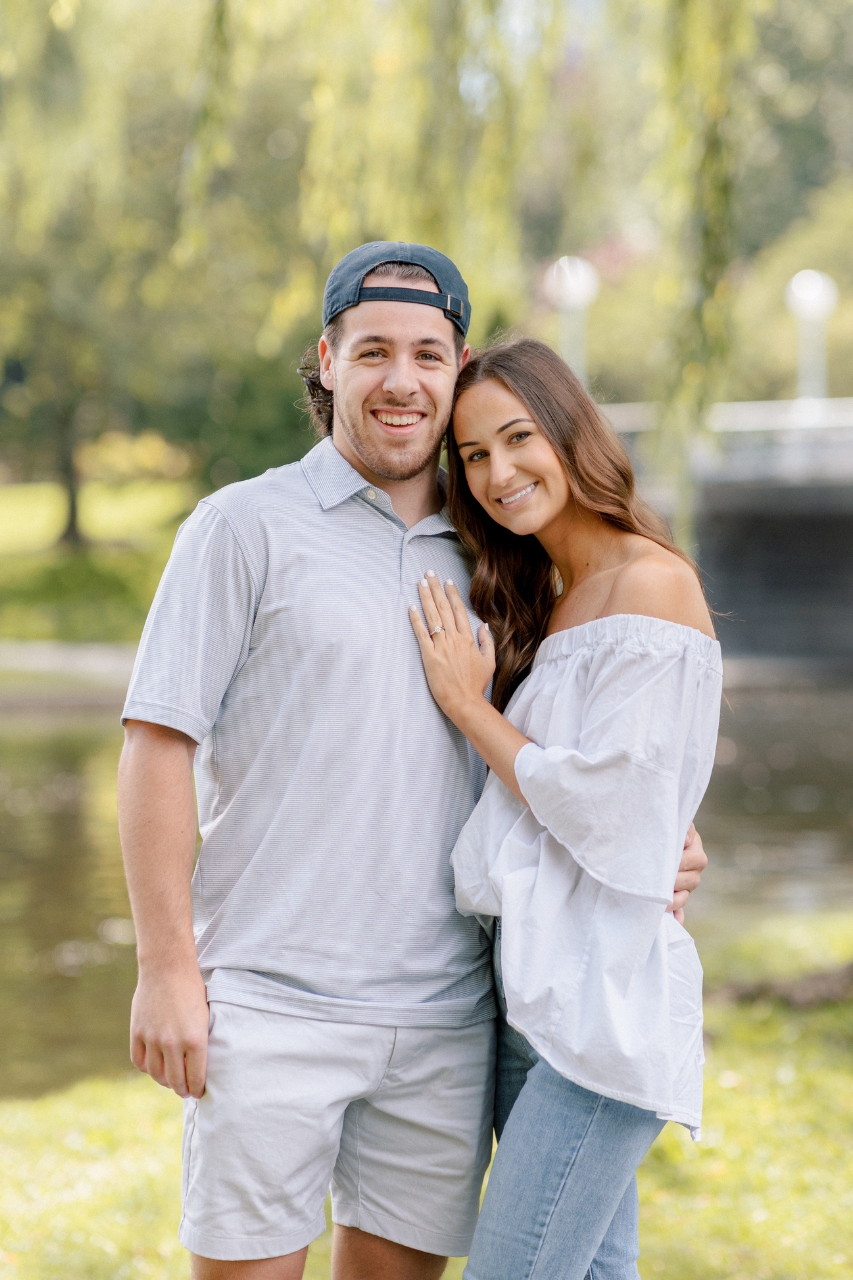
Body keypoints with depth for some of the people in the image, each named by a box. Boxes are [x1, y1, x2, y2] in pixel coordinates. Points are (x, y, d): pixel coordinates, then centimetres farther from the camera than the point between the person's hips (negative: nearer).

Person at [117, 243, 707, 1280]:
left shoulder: (483, 558, 13)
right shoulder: (248, 525, -2)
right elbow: (158, 742, -6)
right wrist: (165, 967, -12)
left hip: (445, 1011, 5)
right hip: (270, 1002, -4)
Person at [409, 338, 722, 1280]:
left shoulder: (650, 585, -10)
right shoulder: (546, 601, 17)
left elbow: (605, 809, -16)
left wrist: (467, 705, -6)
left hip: (604, 1006, -9)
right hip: (543, 993, 9)